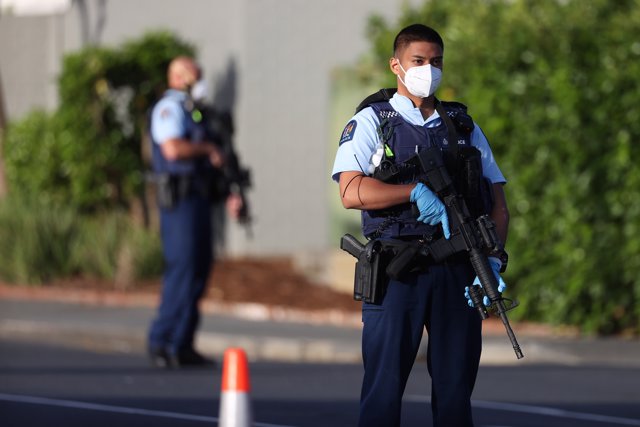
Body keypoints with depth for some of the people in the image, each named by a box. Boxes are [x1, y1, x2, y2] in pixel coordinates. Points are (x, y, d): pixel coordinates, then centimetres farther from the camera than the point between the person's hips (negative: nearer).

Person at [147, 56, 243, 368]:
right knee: (182, 269, -13)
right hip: (179, 199, -10)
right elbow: (173, 149, -24)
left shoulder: (192, 112, 23)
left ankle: (182, 346, 11)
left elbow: (211, 163, 24)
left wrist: (230, 194, 13)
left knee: (199, 269, 8)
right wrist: (208, 148, -9)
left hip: (198, 200, 10)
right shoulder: (169, 108, -7)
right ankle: (162, 342, -11)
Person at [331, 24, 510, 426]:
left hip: (458, 273, 3)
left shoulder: (464, 126, 16)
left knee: (456, 390, 5)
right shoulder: (372, 122, 5)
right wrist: (416, 191, -18)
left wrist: (493, 258, -5)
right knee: (384, 388, -3)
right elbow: (351, 192, -10)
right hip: (396, 272, -3)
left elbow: (498, 203, 12)